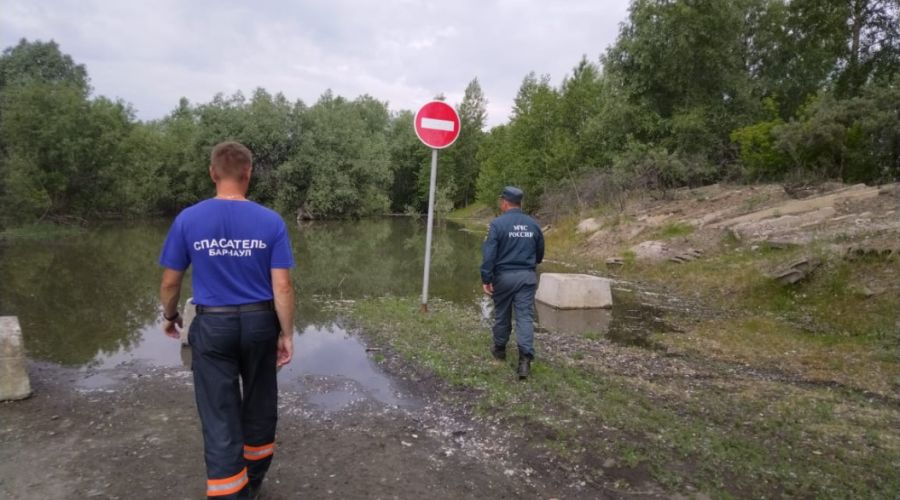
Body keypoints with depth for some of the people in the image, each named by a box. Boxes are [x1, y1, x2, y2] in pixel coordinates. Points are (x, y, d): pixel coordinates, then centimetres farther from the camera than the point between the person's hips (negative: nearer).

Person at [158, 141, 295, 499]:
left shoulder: (188, 219, -7)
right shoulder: (271, 221, -9)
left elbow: (170, 283, -1)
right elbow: (282, 287, -11)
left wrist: (169, 316, 17)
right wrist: (287, 334, -2)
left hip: (213, 326, -1)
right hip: (260, 323, 2)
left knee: (220, 417, 6)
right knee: (260, 404, 20)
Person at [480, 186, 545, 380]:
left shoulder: (498, 223, -10)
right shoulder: (533, 224, 6)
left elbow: (489, 253, -16)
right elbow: (540, 253, 16)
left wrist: (486, 279, -13)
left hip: (504, 276, -2)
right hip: (527, 276, 3)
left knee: (502, 314, 15)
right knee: (525, 316, -1)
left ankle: (499, 348, 34)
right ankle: (525, 358, -13)